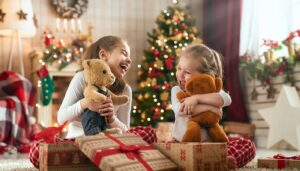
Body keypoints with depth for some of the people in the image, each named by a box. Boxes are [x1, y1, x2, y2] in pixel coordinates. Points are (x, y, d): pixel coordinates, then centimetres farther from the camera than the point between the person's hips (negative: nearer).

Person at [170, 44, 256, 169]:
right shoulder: (176, 90, 0)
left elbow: (226, 99, -23)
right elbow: (179, 110, -24)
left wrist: (196, 98, -29)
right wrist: (208, 107, -24)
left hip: (210, 144, 2)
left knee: (248, 145, -14)